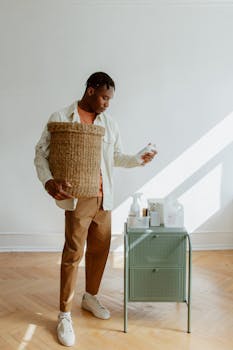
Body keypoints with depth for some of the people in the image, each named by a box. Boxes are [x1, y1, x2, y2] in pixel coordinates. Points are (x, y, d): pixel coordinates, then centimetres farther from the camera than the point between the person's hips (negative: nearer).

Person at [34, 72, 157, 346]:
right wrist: (49, 182, -20)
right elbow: (41, 154, -4)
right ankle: (64, 314, 17)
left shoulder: (109, 123, 9)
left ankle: (90, 297, 36)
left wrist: (139, 160, -1)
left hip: (104, 198, 5)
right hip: (77, 198, -5)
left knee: (100, 249, 13)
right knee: (73, 254, 0)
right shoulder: (60, 118, -5)